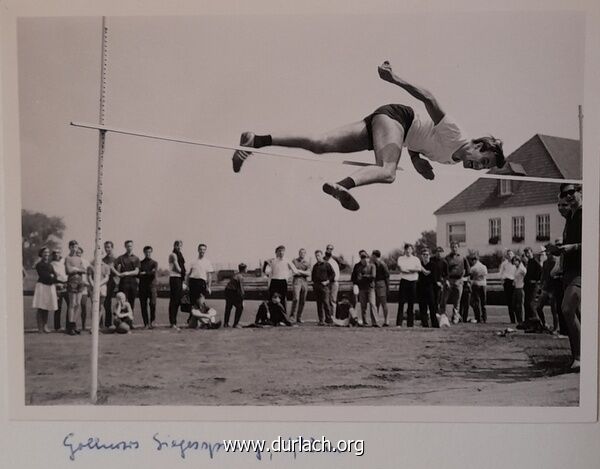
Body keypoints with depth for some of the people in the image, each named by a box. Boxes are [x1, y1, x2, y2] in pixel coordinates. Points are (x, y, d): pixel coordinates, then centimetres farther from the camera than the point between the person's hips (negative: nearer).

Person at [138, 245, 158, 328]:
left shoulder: (154, 263, 10)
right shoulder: (140, 263, 14)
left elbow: (154, 273, -5)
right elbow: (138, 274, 3)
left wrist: (144, 273, -5)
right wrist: (149, 273, -7)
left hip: (152, 285, -2)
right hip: (143, 286, 2)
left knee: (152, 304, -13)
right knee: (143, 305, -1)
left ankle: (152, 322, -1)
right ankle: (146, 323, 5)